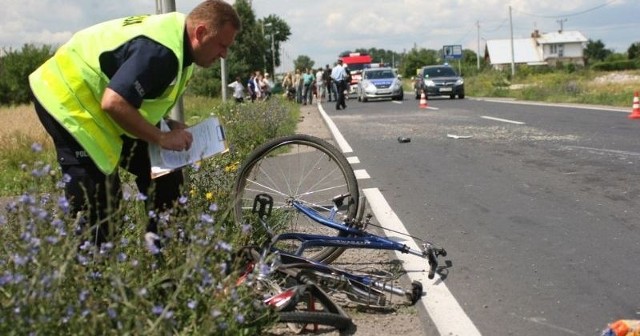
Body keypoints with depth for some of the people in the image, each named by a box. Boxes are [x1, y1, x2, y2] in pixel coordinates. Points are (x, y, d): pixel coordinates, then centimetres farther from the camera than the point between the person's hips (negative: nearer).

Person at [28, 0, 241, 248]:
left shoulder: (175, 37, 1)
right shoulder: (161, 50, -31)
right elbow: (113, 103, -36)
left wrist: (167, 123, -2)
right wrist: (161, 137, -25)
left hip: (97, 96, 10)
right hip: (69, 99, -10)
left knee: (165, 176, 7)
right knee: (97, 198, -12)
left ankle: (161, 245, 17)